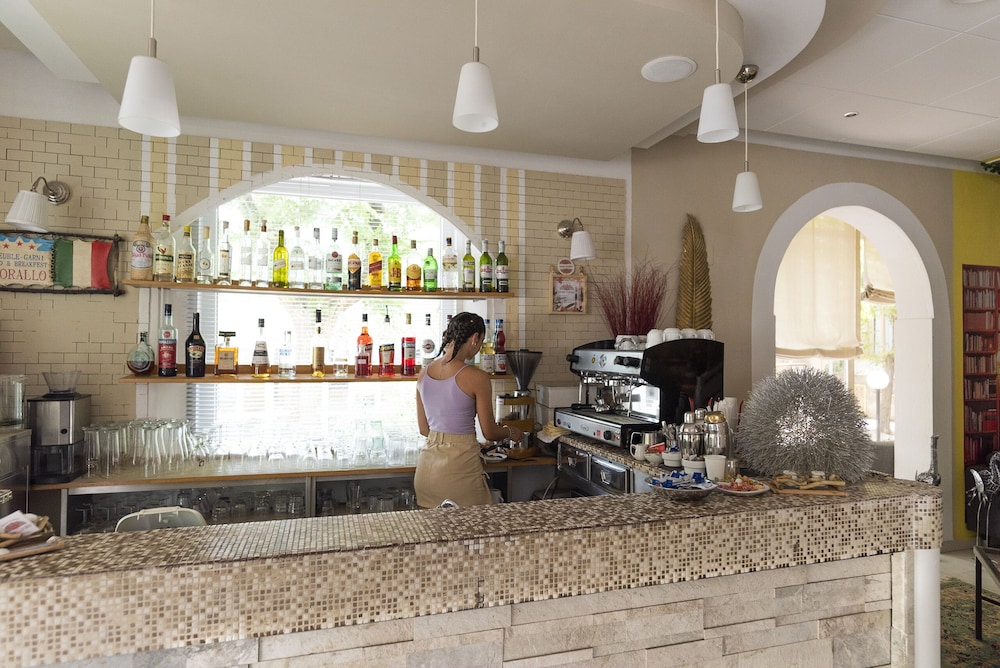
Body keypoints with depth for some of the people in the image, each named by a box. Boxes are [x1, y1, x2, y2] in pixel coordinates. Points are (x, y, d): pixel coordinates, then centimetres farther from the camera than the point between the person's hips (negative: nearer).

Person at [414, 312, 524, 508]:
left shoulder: (424, 374, 3)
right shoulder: (476, 377, -14)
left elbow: (424, 429, 10)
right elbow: (490, 432, -6)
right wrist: (510, 431, 14)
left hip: (427, 466, 6)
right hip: (460, 467, -6)